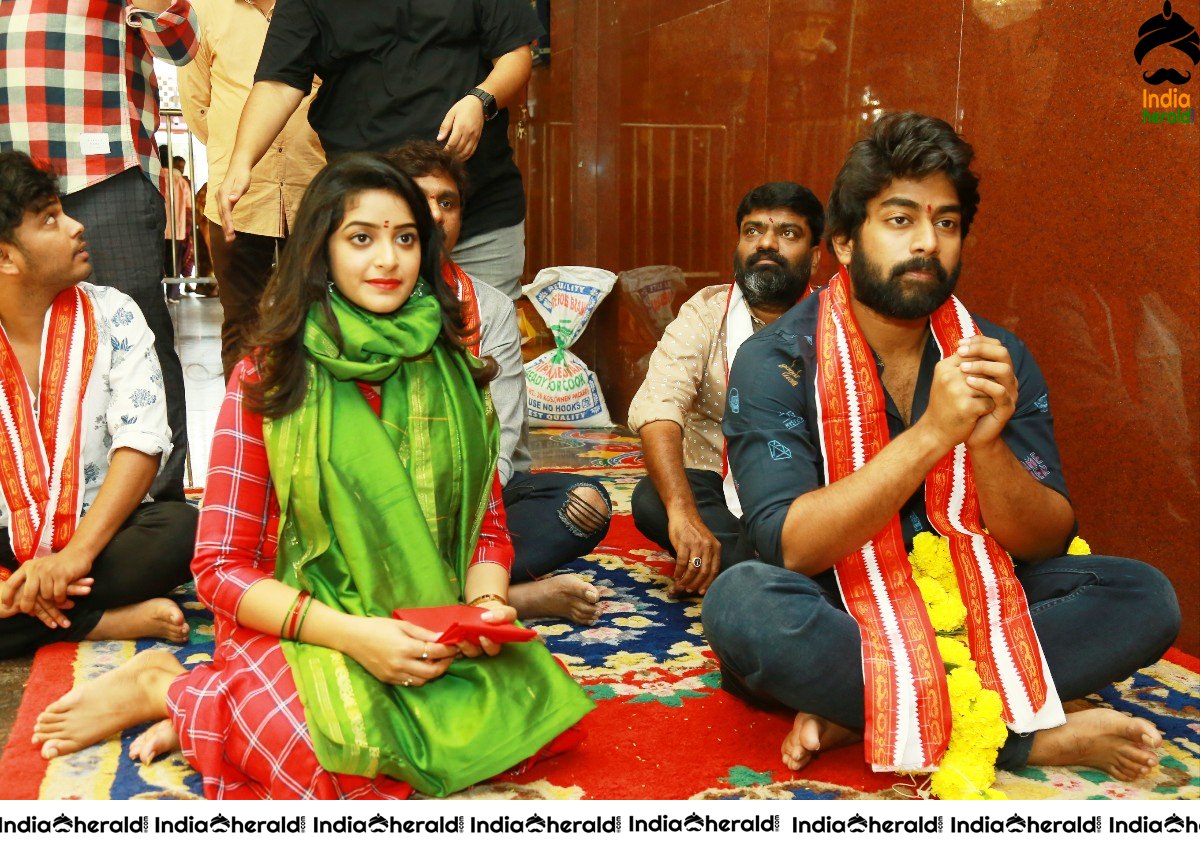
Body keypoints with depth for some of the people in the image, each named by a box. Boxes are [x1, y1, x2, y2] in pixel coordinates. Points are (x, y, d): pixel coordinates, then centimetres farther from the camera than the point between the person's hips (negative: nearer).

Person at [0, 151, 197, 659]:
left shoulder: (111, 317, -2)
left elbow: (141, 442, -12)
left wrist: (77, 552, -25)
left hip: (100, 532, 0)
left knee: (180, 528, -32)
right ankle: (113, 622, -20)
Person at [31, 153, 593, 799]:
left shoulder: (452, 374, 6)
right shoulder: (268, 380, -5)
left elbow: (487, 526, 11)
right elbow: (220, 568, -6)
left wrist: (486, 602, -12)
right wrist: (352, 634, -20)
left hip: (429, 633, 5)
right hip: (296, 624, -5)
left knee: (537, 709, -24)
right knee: (360, 758, -34)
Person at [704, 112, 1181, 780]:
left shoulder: (997, 358, -1)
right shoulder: (777, 362, -12)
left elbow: (1047, 542, -3)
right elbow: (790, 547, -22)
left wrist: (986, 444, -24)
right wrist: (931, 432, -30)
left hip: (966, 599, 4)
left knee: (1146, 598, -16)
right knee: (743, 602, -35)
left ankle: (856, 713, -20)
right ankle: (1031, 738, -21)